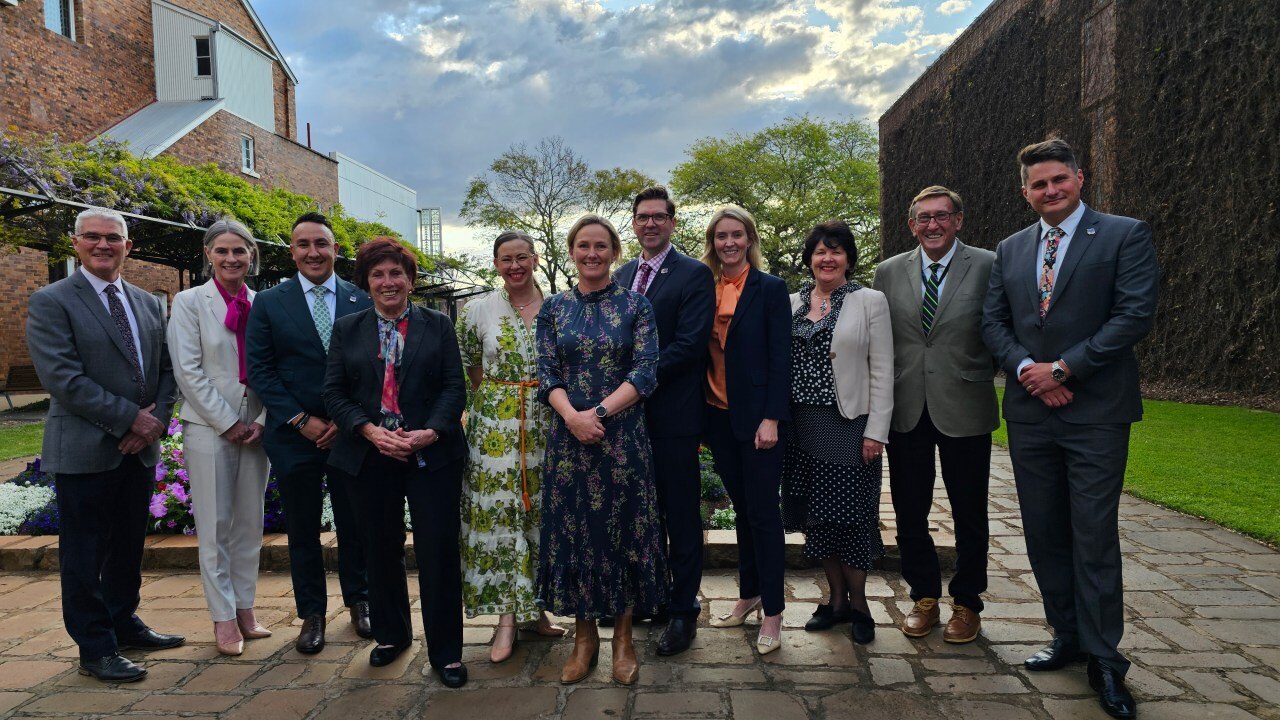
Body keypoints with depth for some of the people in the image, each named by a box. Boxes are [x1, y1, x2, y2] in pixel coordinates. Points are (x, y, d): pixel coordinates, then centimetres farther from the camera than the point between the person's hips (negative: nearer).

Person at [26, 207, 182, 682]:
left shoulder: (148, 303, 11)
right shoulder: (51, 302, -7)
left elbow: (166, 370, 10)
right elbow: (62, 378, -16)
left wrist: (156, 420, -6)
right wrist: (131, 418, -17)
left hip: (140, 448, 6)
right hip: (86, 449, -6)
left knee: (128, 546, 17)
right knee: (85, 553, 5)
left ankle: (124, 624, 33)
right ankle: (96, 648, 16)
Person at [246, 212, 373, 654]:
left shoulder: (362, 301, 2)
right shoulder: (269, 303, 2)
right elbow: (259, 370, -2)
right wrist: (300, 420, -10)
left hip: (350, 433, 0)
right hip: (294, 435, 0)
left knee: (354, 524, 10)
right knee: (303, 530, 10)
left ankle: (358, 602, 28)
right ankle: (312, 614, 24)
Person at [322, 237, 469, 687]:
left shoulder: (438, 325, 6)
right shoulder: (347, 329, 9)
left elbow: (455, 387, -1)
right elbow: (334, 392, 3)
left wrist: (430, 432, -16)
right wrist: (371, 431, -12)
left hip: (431, 456, -2)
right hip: (371, 458, 2)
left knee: (439, 552, -2)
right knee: (382, 551, 14)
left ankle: (446, 651, 12)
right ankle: (390, 634, 35)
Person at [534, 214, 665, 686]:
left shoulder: (636, 305, 0)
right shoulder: (554, 308, 6)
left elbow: (645, 372, -7)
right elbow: (547, 374, 1)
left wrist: (600, 412, -17)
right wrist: (572, 416, -17)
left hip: (623, 435, -2)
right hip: (568, 434, 2)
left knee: (623, 527, 6)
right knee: (572, 528, 7)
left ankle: (623, 637, 23)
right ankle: (584, 636, 24)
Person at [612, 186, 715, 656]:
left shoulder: (694, 275, -6)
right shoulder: (621, 276, 15)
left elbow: (689, 344, -15)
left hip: (674, 415, -6)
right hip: (629, 412, 6)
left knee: (681, 516, 5)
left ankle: (683, 609, 18)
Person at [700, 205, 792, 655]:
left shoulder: (770, 288, -5)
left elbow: (780, 357, -9)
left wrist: (771, 418, -15)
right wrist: (701, 416, 5)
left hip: (758, 416, -5)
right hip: (718, 416, 5)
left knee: (762, 510, 0)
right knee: (742, 508, 15)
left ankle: (772, 611, 11)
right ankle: (749, 595, 29)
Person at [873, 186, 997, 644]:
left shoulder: (988, 267, -3)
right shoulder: (889, 272, 6)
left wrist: (984, 379, -5)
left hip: (964, 410, -2)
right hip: (906, 411, 3)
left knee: (969, 515, 11)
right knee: (909, 513, 11)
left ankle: (967, 602, 28)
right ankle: (924, 597, 29)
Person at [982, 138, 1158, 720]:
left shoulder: (1125, 235, -1)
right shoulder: (1010, 249, 13)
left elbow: (1135, 314, -11)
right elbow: (993, 321, 9)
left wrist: (1063, 368, -14)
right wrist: (1026, 369, -8)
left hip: (1095, 411, -4)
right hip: (1029, 412, 5)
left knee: (1094, 536, 0)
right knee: (1043, 533, 11)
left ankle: (1103, 658, 14)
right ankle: (1068, 636, 27)